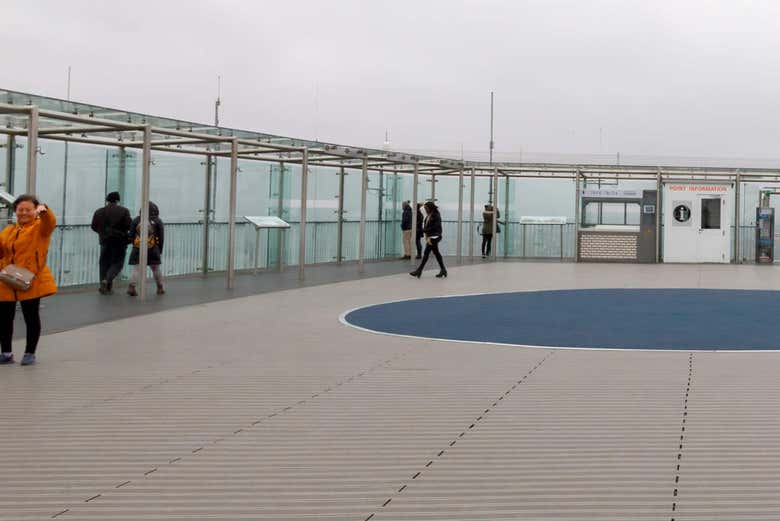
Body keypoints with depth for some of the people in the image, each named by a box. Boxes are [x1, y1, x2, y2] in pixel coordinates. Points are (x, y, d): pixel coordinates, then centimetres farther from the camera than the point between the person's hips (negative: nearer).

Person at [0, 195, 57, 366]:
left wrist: (44, 210, -44)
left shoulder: (40, 227, 0)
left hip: (31, 281, -5)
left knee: (31, 317, 2)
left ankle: (30, 353, 14)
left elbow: (50, 223, -23)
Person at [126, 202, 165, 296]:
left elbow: (131, 236, 6)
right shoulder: (157, 221, 2)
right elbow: (161, 238, 3)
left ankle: (131, 287, -19)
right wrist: (160, 251, 14)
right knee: (156, 269, 16)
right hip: (152, 249, 0)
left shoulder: (136, 220, 5)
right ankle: (160, 288, 26)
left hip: (138, 249, 0)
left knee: (137, 270, -1)